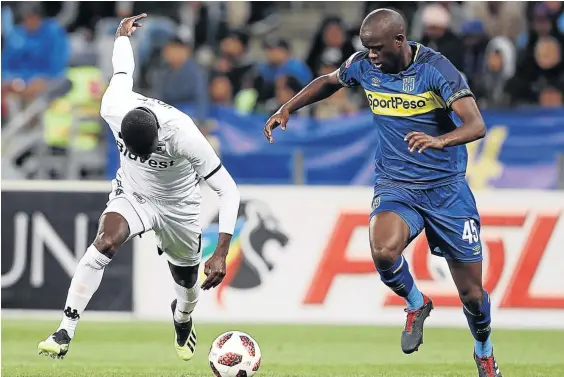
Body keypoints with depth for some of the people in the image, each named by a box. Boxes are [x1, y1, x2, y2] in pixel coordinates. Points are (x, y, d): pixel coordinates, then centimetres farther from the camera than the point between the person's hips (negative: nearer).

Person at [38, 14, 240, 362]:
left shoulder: (184, 135, -37)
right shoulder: (113, 109, -29)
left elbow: (229, 191, -31)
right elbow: (124, 71, -4)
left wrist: (222, 253, -37)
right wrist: (122, 35, 19)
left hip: (177, 207, -1)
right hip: (132, 196, 1)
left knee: (187, 280, 15)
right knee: (105, 243, -29)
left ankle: (183, 321, 54)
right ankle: (65, 333, -28)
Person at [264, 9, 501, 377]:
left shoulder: (436, 69, -17)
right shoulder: (363, 66, -3)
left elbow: (477, 125, -26)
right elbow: (329, 81, 20)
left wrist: (439, 140, -46)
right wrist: (287, 109, 8)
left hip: (446, 188, -2)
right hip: (395, 186, 2)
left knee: (472, 293, 4)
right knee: (383, 250, -33)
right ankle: (416, 305, 0)